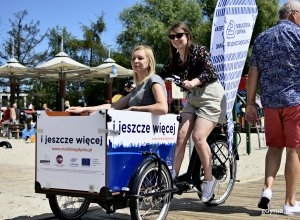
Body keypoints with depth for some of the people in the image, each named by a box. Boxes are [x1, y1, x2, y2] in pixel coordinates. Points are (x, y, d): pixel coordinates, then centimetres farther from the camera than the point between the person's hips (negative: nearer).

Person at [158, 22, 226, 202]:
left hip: (211, 96, -6)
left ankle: (209, 179, -3)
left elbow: (209, 72, -23)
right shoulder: (175, 57, 8)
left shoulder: (199, 50, -11)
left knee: (198, 137, -17)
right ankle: (174, 176, -6)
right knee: (181, 134, -8)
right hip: (193, 98, 7)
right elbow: (163, 74, 5)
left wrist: (193, 82, -39)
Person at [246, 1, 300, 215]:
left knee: (275, 146, 17)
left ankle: (267, 188, 0)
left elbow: (253, 72, 9)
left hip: (270, 101, 5)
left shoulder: (262, 38, 13)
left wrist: (250, 103, 10)